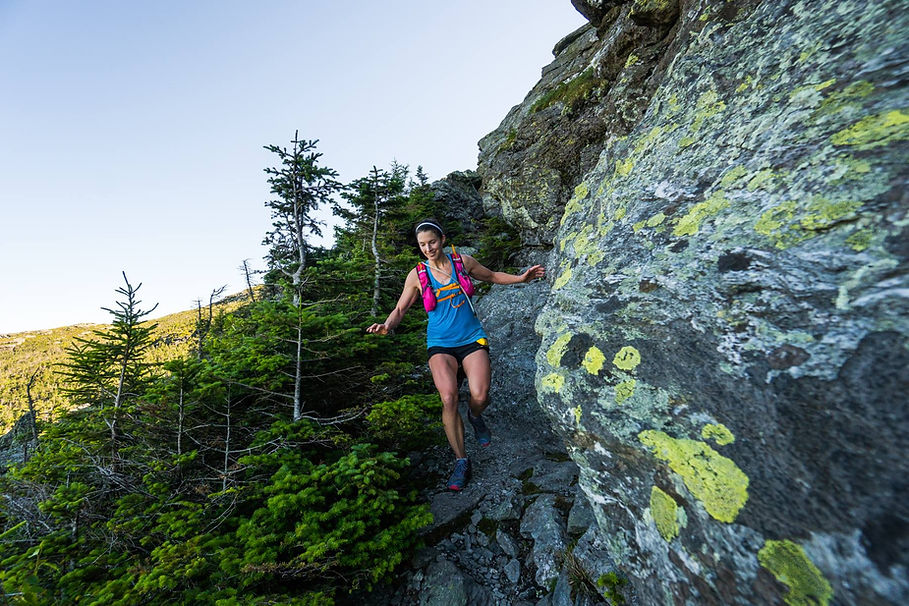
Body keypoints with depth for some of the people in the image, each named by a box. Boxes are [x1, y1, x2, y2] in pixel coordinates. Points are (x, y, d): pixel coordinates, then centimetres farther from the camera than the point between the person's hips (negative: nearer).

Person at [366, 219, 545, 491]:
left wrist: (521, 278, 9)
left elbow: (493, 276, 19)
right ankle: (461, 461, 0)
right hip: (440, 344, 0)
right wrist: (387, 325, -16)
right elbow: (401, 308, 4)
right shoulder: (417, 275, 2)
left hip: (471, 338, 1)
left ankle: (475, 416, 19)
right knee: (448, 398, -23)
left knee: (480, 396, -21)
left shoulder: (463, 262, 5)